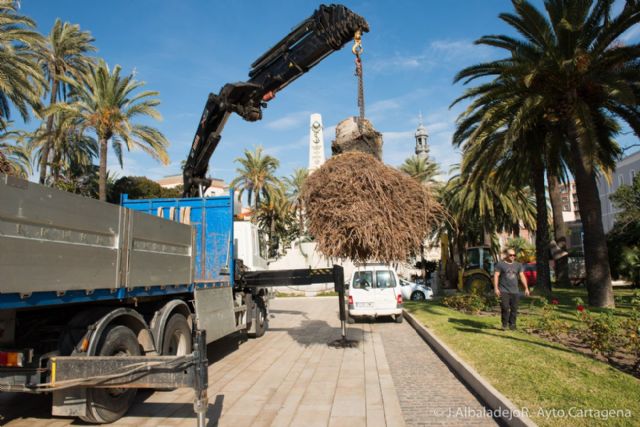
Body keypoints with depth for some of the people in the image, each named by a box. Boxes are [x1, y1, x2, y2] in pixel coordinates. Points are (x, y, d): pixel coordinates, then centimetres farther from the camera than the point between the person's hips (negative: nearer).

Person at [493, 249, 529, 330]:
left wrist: (526, 288, 1)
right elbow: (496, 276, -2)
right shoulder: (500, 264, 2)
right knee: (505, 308, -10)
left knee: (514, 309, 1)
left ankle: (512, 324, 14)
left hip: (515, 291, 3)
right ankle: (504, 324, 5)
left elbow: (522, 276, 9)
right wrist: (496, 288, -10)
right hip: (504, 291, -3)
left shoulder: (518, 265, 13)